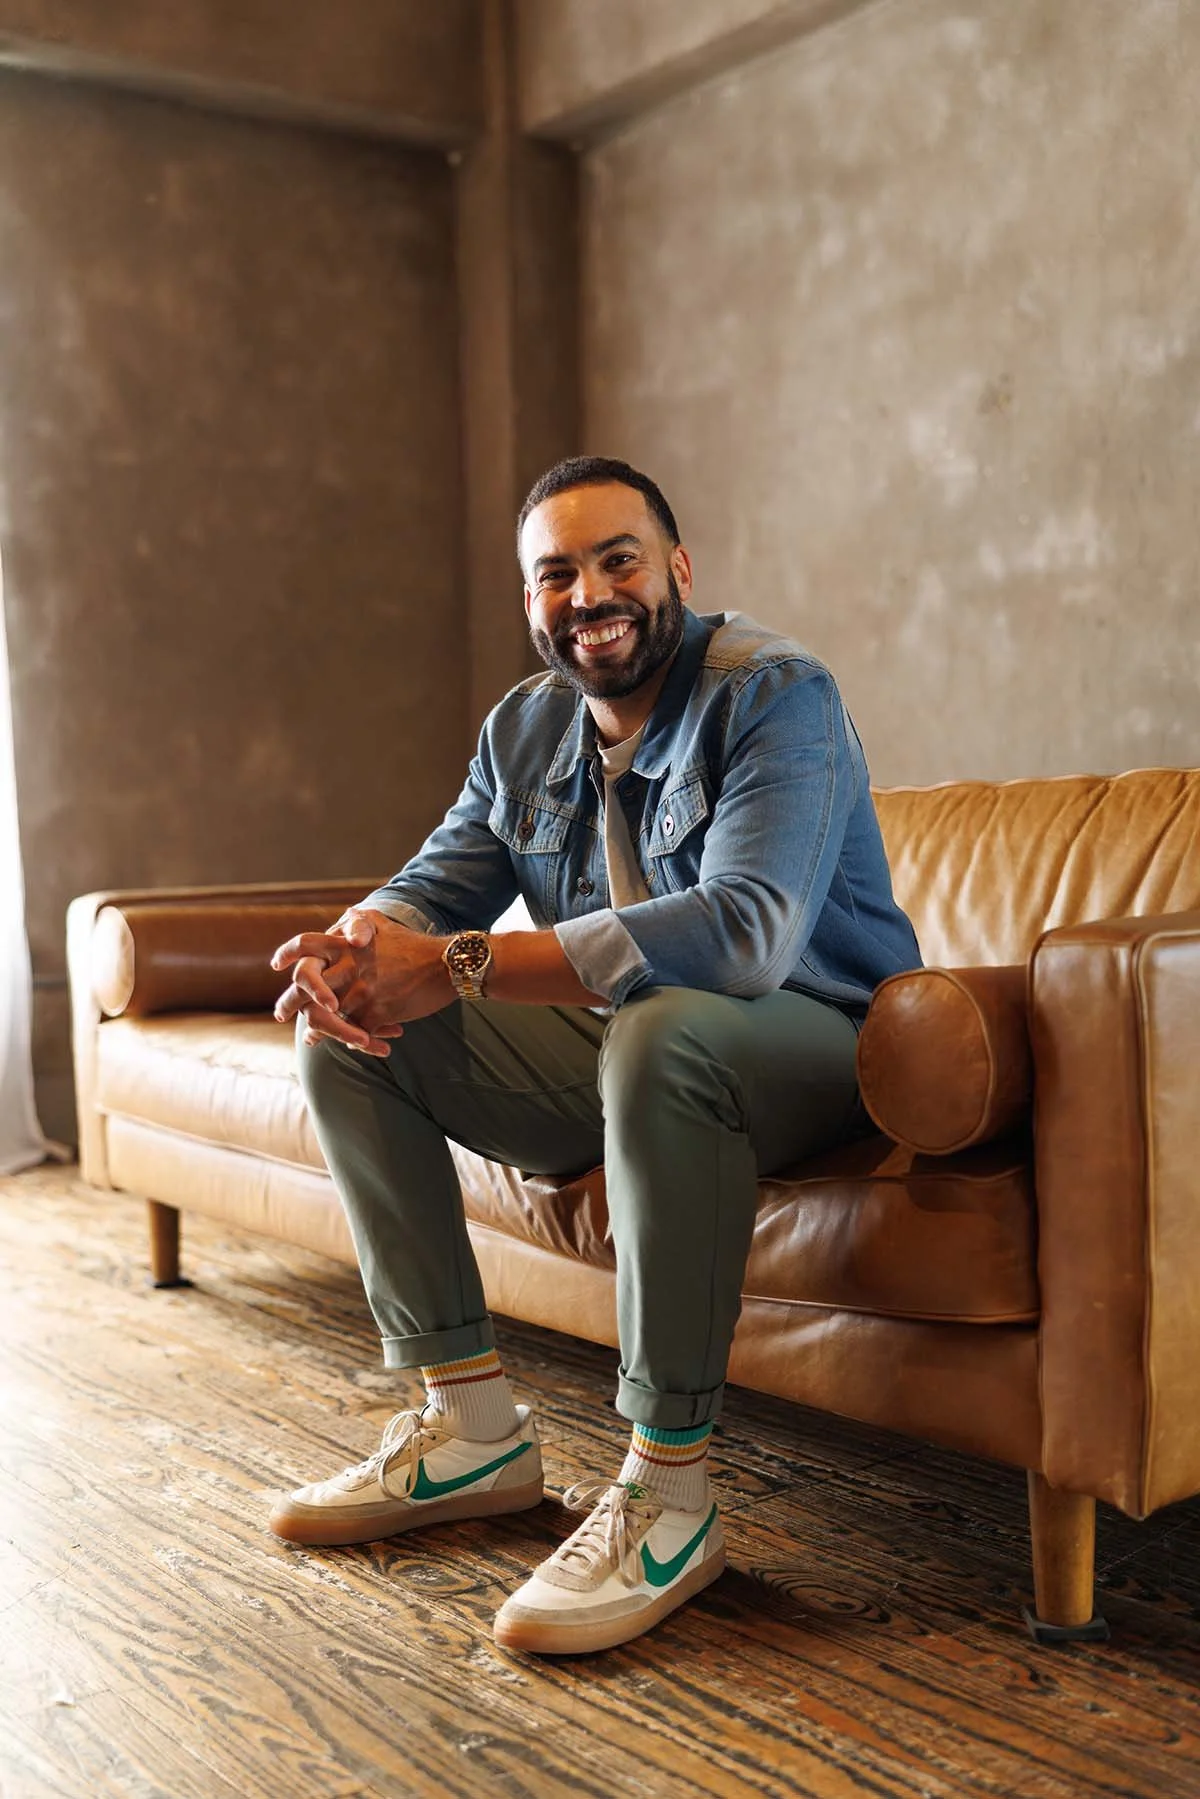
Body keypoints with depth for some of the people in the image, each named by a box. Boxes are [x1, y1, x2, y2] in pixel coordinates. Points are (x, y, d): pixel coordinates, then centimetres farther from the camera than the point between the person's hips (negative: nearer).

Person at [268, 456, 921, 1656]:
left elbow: (747, 929, -33)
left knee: (662, 1028, -40)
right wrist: (349, 950, -22)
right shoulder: (524, 728, 7)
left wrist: (456, 967, -36)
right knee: (343, 1034, -4)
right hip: (613, 1056, 7)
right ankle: (471, 1429, -2)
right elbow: (432, 886, 6)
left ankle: (667, 1491, -27)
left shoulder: (775, 695, -17)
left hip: (806, 1045, -7)